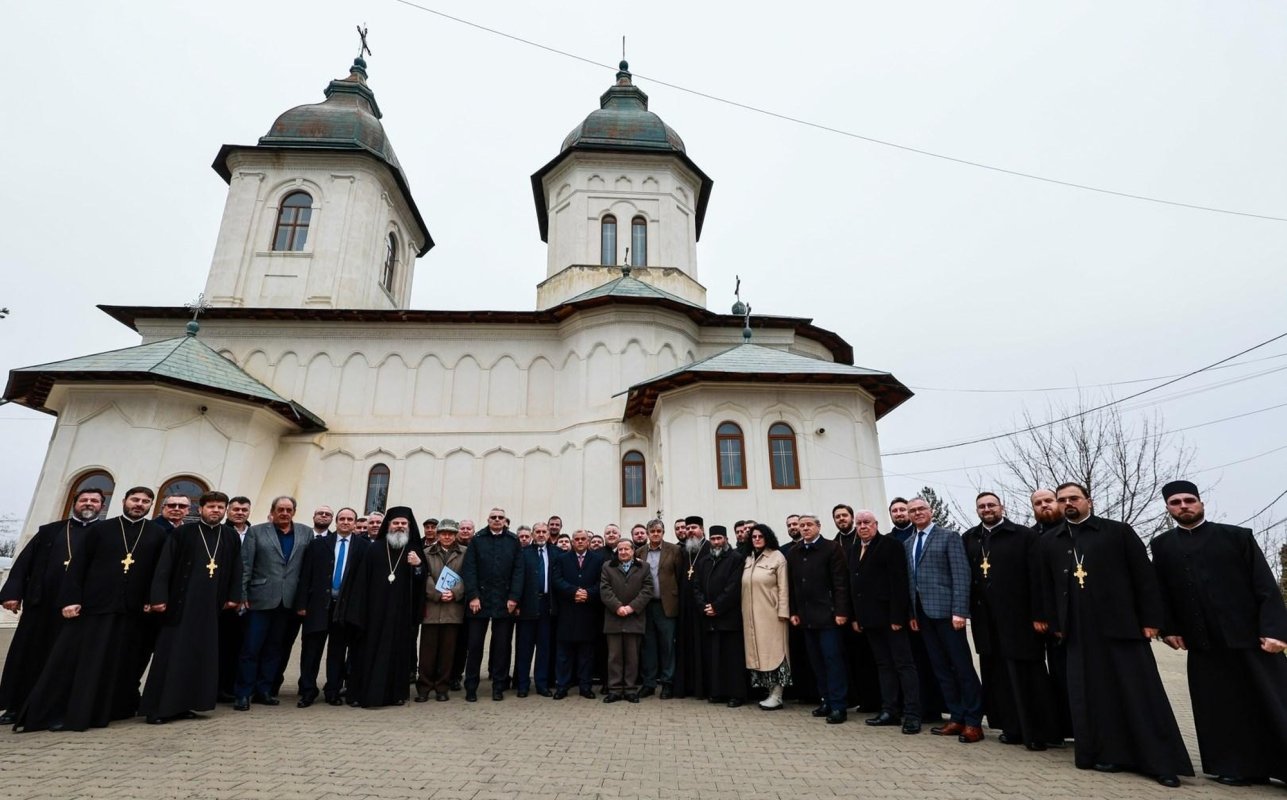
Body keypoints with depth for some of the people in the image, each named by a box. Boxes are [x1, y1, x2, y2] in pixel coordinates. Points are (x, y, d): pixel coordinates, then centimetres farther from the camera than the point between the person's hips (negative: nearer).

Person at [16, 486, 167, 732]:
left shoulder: (158, 534, 7)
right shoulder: (100, 529, 8)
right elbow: (77, 566, 3)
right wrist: (71, 598, -7)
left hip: (134, 610, 0)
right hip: (94, 605, 0)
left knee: (120, 664, 7)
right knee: (72, 660, 2)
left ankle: (106, 710, 20)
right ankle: (54, 712, 14)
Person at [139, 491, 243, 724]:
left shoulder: (231, 537, 7)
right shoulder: (182, 533, -2)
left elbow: (236, 569, 11)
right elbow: (164, 566, -6)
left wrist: (232, 596, 6)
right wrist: (159, 597, -13)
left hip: (211, 605, 3)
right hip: (181, 602, -3)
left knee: (202, 654, 6)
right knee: (171, 653, -1)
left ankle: (183, 703, 17)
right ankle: (159, 707, 8)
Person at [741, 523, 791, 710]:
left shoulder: (777, 557, -4)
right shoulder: (748, 559, 11)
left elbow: (783, 587, -8)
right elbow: (744, 587, 10)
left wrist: (783, 612, -13)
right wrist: (743, 612, 6)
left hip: (771, 613, -6)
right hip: (752, 614, 6)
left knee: (774, 651, -3)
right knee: (758, 652, 8)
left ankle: (777, 696, 4)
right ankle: (770, 693, 18)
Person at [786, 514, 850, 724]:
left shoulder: (832, 549, -5)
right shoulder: (793, 553, 10)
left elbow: (841, 583, -9)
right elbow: (792, 585, 12)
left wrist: (841, 611, -14)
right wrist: (794, 612, 8)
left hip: (827, 615, -5)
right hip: (806, 616, 5)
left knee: (833, 659, -2)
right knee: (817, 661, 10)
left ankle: (839, 706, 5)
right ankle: (826, 700, 20)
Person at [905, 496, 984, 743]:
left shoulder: (949, 536, -3)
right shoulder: (908, 544, 15)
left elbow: (961, 574, -10)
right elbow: (911, 579, 14)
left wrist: (959, 611, -18)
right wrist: (912, 613, 9)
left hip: (945, 610, -6)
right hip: (923, 612, 6)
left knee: (962, 666, -1)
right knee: (940, 667, 11)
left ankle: (973, 722, 9)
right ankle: (957, 718, 20)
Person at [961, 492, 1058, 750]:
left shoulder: (1023, 535, -4)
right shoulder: (968, 539, 8)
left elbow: (1036, 576, -8)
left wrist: (1038, 615, -13)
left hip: (1018, 617, -4)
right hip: (985, 619, 4)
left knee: (1027, 675, 3)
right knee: (998, 675, 10)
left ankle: (1038, 731, 14)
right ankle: (1013, 727, 22)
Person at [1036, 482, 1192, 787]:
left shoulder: (1119, 531, 2)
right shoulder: (1050, 543, 10)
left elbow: (1144, 576, -1)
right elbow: (1047, 585, 12)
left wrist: (1150, 619, -6)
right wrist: (1053, 622, 7)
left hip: (1122, 626, -3)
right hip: (1079, 633, 3)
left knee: (1141, 695, 1)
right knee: (1092, 696, 6)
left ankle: (1161, 761, 11)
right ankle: (1109, 754, 17)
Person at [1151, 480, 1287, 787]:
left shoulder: (1237, 536, 1)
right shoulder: (1162, 545, 7)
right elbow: (1161, 591, 9)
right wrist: (1169, 628, 2)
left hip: (1251, 634, -2)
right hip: (1203, 642, 2)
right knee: (1220, 707, 5)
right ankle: (1239, 767, 15)